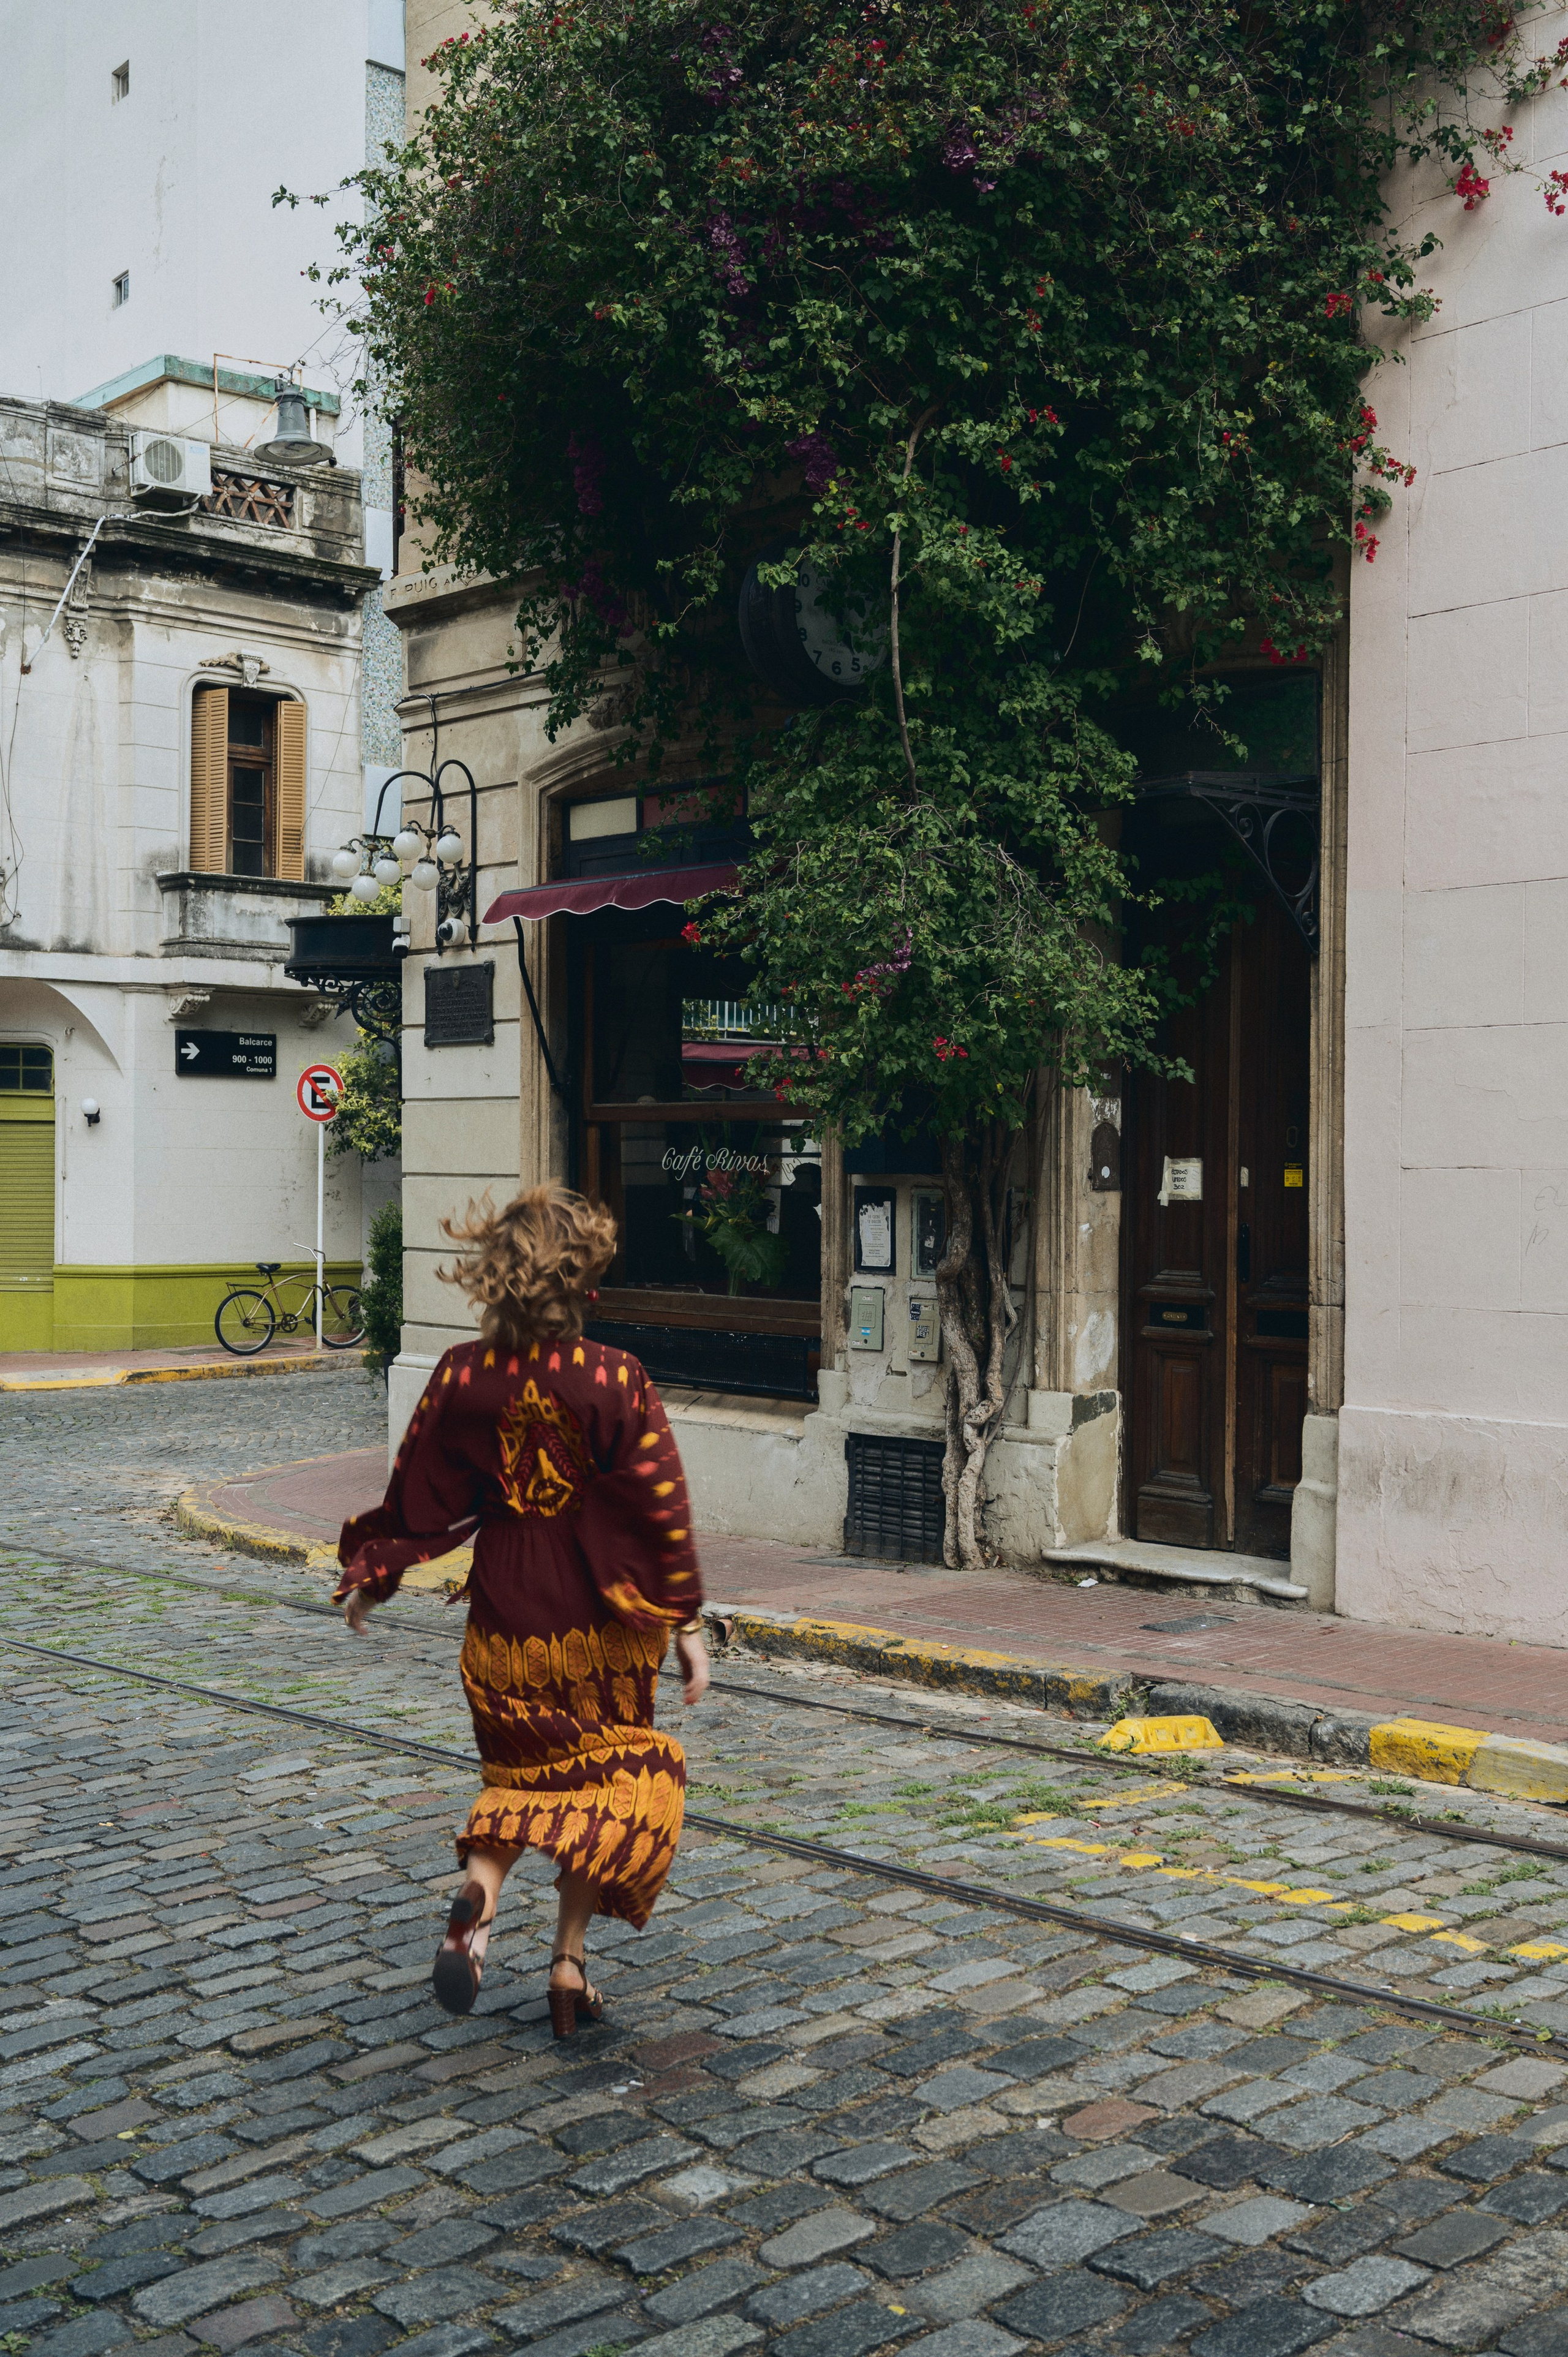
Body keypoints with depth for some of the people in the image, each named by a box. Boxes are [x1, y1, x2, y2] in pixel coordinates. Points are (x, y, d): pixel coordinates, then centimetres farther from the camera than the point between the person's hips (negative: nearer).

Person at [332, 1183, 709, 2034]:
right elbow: (663, 1509, -12)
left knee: (520, 1772, 20)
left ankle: (478, 1892, -7)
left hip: (506, 1613, 2)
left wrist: (369, 1579, 17)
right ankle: (569, 1957, 10)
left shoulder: (462, 1377, -9)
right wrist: (686, 1623, -3)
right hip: (602, 1618, -2)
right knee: (610, 1775, 15)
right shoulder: (616, 1380, -15)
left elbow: (414, 1491, 1)